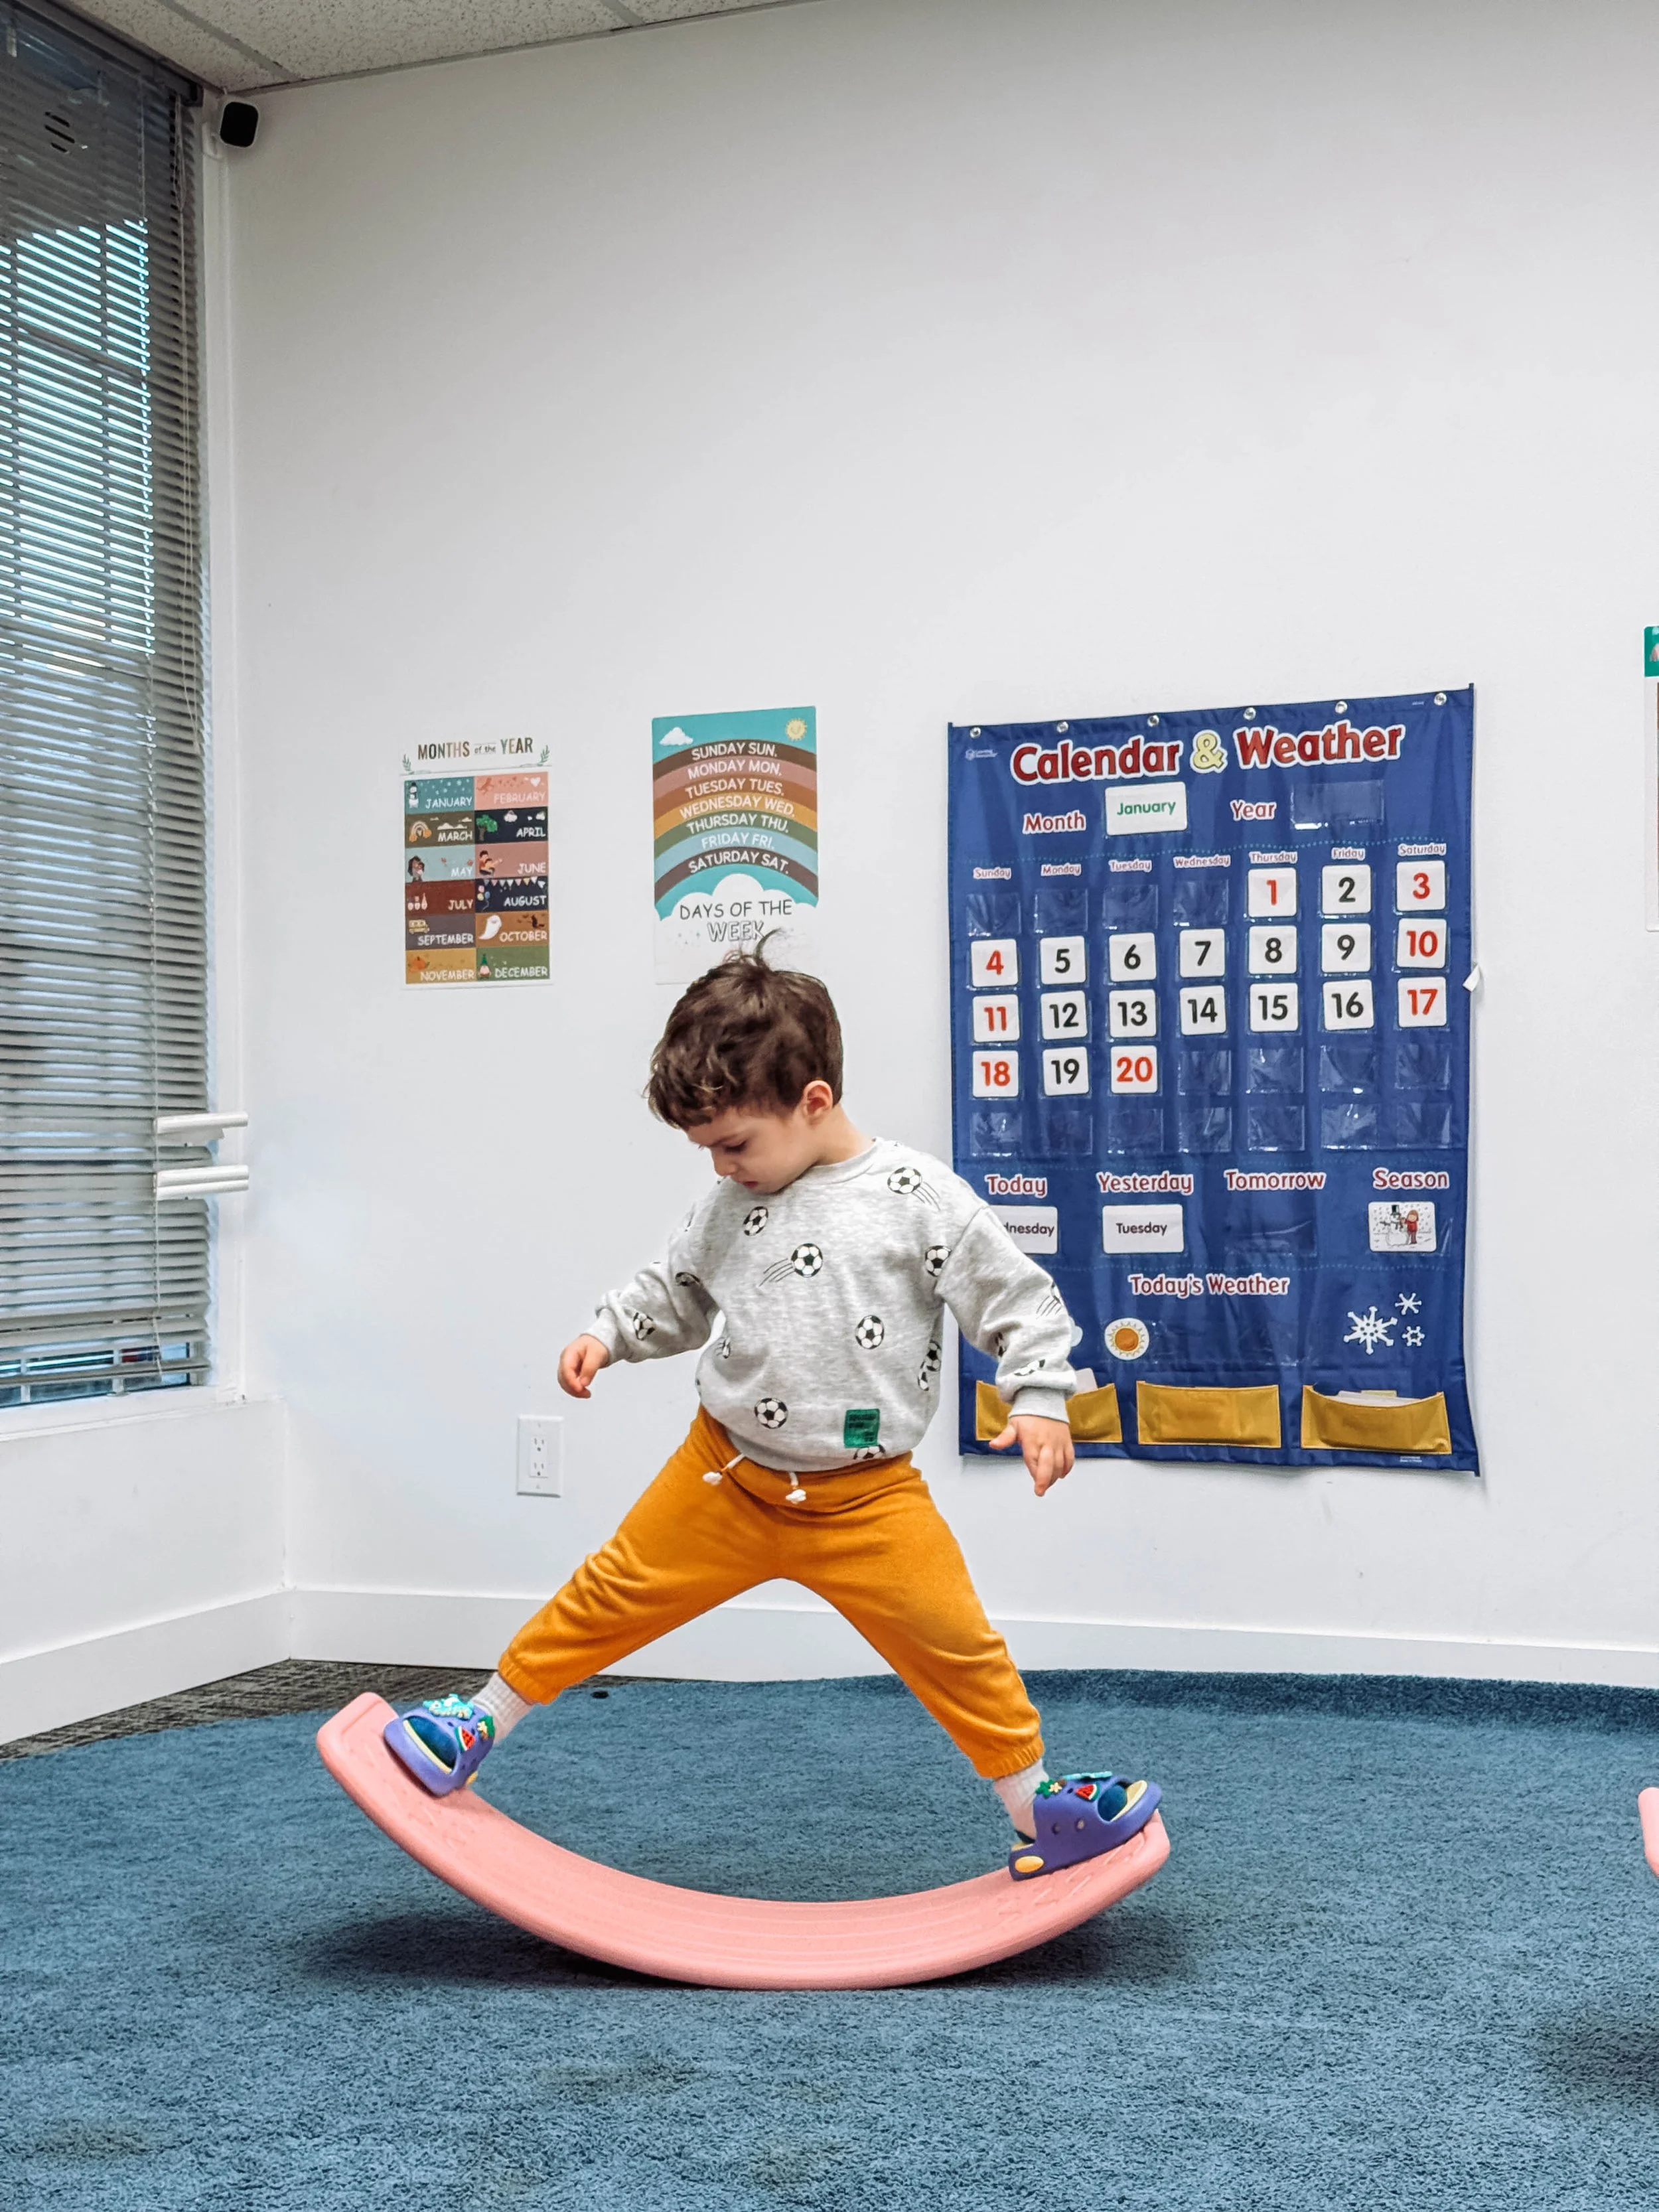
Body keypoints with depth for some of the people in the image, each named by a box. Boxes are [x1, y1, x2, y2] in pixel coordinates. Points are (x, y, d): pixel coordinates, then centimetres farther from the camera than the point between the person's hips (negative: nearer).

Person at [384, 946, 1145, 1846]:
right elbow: (675, 1294, 18)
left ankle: (1032, 1804, 18)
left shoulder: (919, 1197, -12)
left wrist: (1039, 1398, -18)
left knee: (959, 1649, -2)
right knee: (610, 1594, 9)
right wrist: (607, 1333, 3)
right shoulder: (726, 1207, 2)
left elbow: (1019, 1299, -8)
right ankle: (483, 1720, 26)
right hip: (725, 1473, 3)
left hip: (866, 1498, -3)